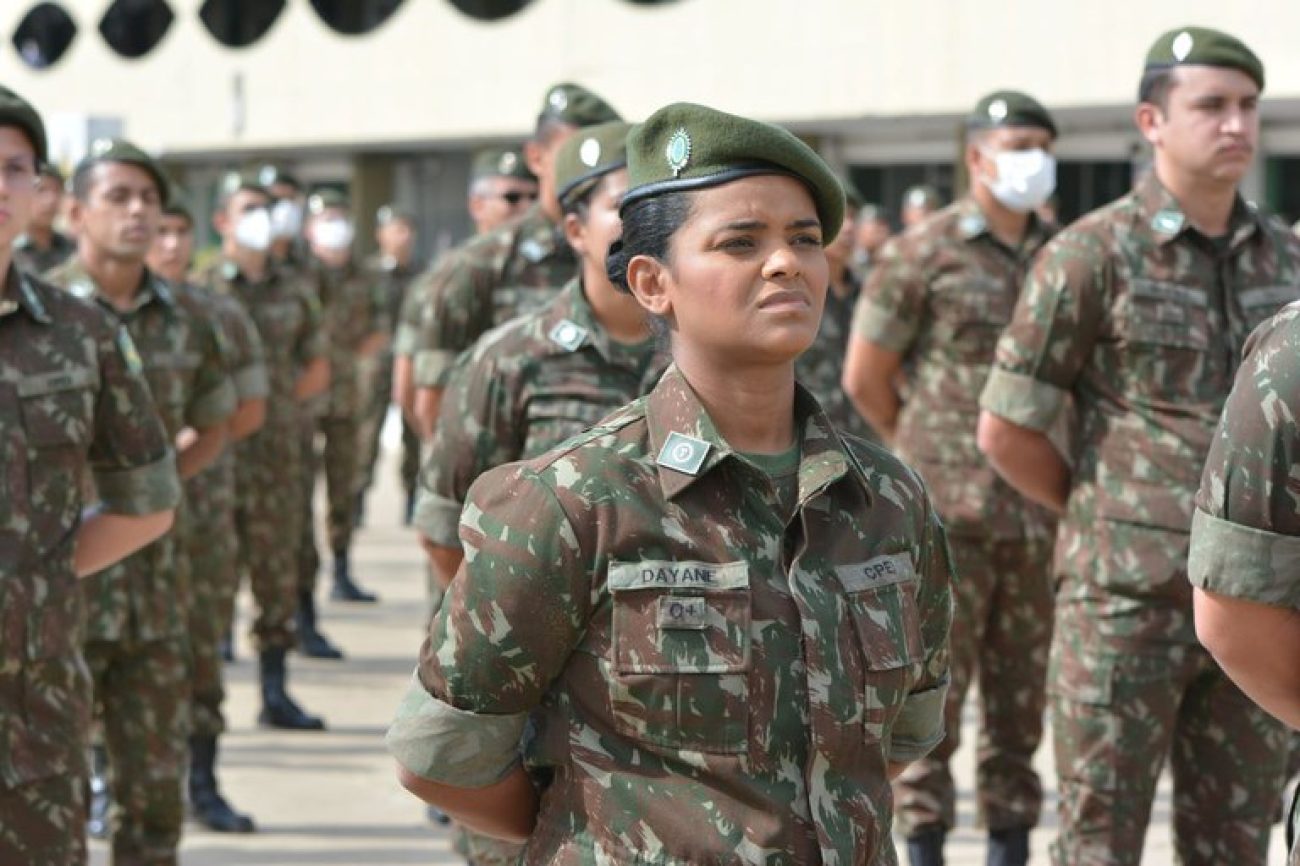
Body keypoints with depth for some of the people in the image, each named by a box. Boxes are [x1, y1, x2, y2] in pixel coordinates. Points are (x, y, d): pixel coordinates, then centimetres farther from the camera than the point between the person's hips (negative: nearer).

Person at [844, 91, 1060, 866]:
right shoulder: (922, 253, -4)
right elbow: (864, 379, 0)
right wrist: (927, 455, 8)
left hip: (1040, 507, 5)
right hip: (947, 510, -4)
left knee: (1024, 686, 9)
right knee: (935, 683, -2)